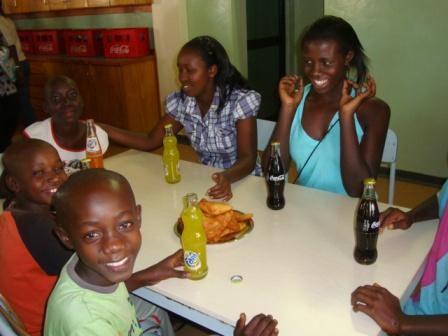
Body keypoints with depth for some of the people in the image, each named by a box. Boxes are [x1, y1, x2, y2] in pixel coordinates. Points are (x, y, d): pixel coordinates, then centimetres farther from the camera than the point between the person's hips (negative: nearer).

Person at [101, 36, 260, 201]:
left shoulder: (241, 101, -18)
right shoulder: (180, 102, -4)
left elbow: (247, 159, -23)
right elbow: (150, 142, 1)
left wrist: (228, 177, -44)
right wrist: (102, 129, -9)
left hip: (242, 181, -3)